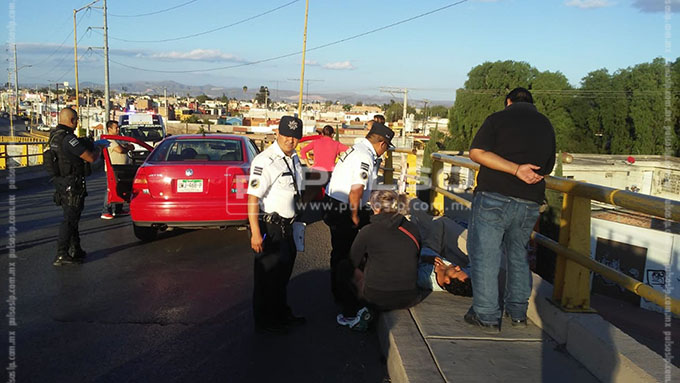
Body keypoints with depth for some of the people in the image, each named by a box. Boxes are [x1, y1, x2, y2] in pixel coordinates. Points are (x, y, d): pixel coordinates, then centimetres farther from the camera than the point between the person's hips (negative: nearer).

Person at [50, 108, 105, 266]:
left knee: (71, 217, 17)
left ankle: (75, 250, 26)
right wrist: (98, 149, 0)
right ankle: (61, 255, -3)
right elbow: (91, 158, -20)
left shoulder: (54, 136, 9)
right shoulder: (68, 138, -21)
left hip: (61, 182, 10)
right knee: (70, 219, -5)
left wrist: (89, 145, 17)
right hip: (72, 185, -10)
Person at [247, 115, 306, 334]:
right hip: (269, 226, -9)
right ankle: (264, 322, 19)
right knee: (267, 275, 2)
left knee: (283, 272, 21)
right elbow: (252, 198, -24)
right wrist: (255, 233, -28)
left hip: (286, 225, 9)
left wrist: (294, 222, 21)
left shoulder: (294, 159, 10)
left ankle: (282, 314, 39)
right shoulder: (265, 161, -19)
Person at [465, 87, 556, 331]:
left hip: (494, 197, -5)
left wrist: (516, 169, -14)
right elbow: (547, 168, 19)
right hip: (530, 203, 5)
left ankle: (487, 315, 5)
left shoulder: (498, 118, 0)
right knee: (518, 255, 19)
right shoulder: (546, 125, 15)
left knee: (484, 255, 2)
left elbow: (476, 152, -13)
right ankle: (517, 312, 27)